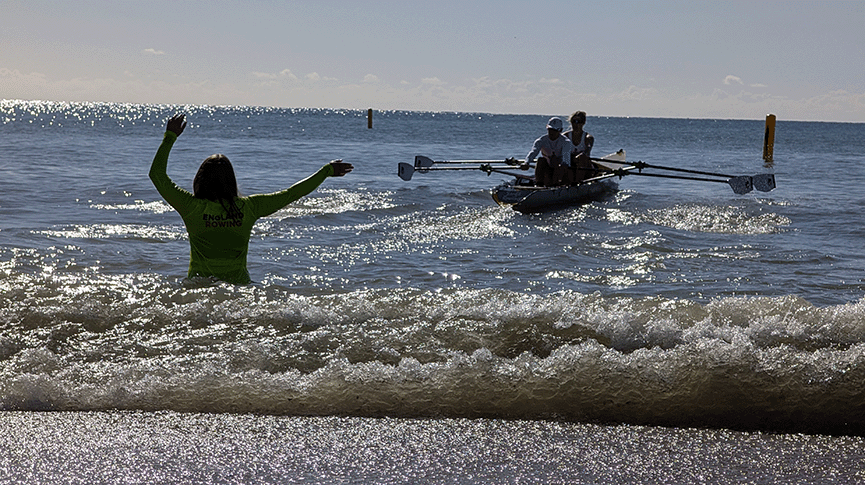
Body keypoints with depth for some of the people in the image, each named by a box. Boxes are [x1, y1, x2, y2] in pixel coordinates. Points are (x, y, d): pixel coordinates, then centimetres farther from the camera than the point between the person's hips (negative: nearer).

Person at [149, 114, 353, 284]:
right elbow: (290, 194, 8)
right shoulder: (248, 207, 0)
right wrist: (326, 171, 17)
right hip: (238, 284, 2)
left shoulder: (192, 207, -4)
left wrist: (170, 137, 12)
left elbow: (157, 174, 5)